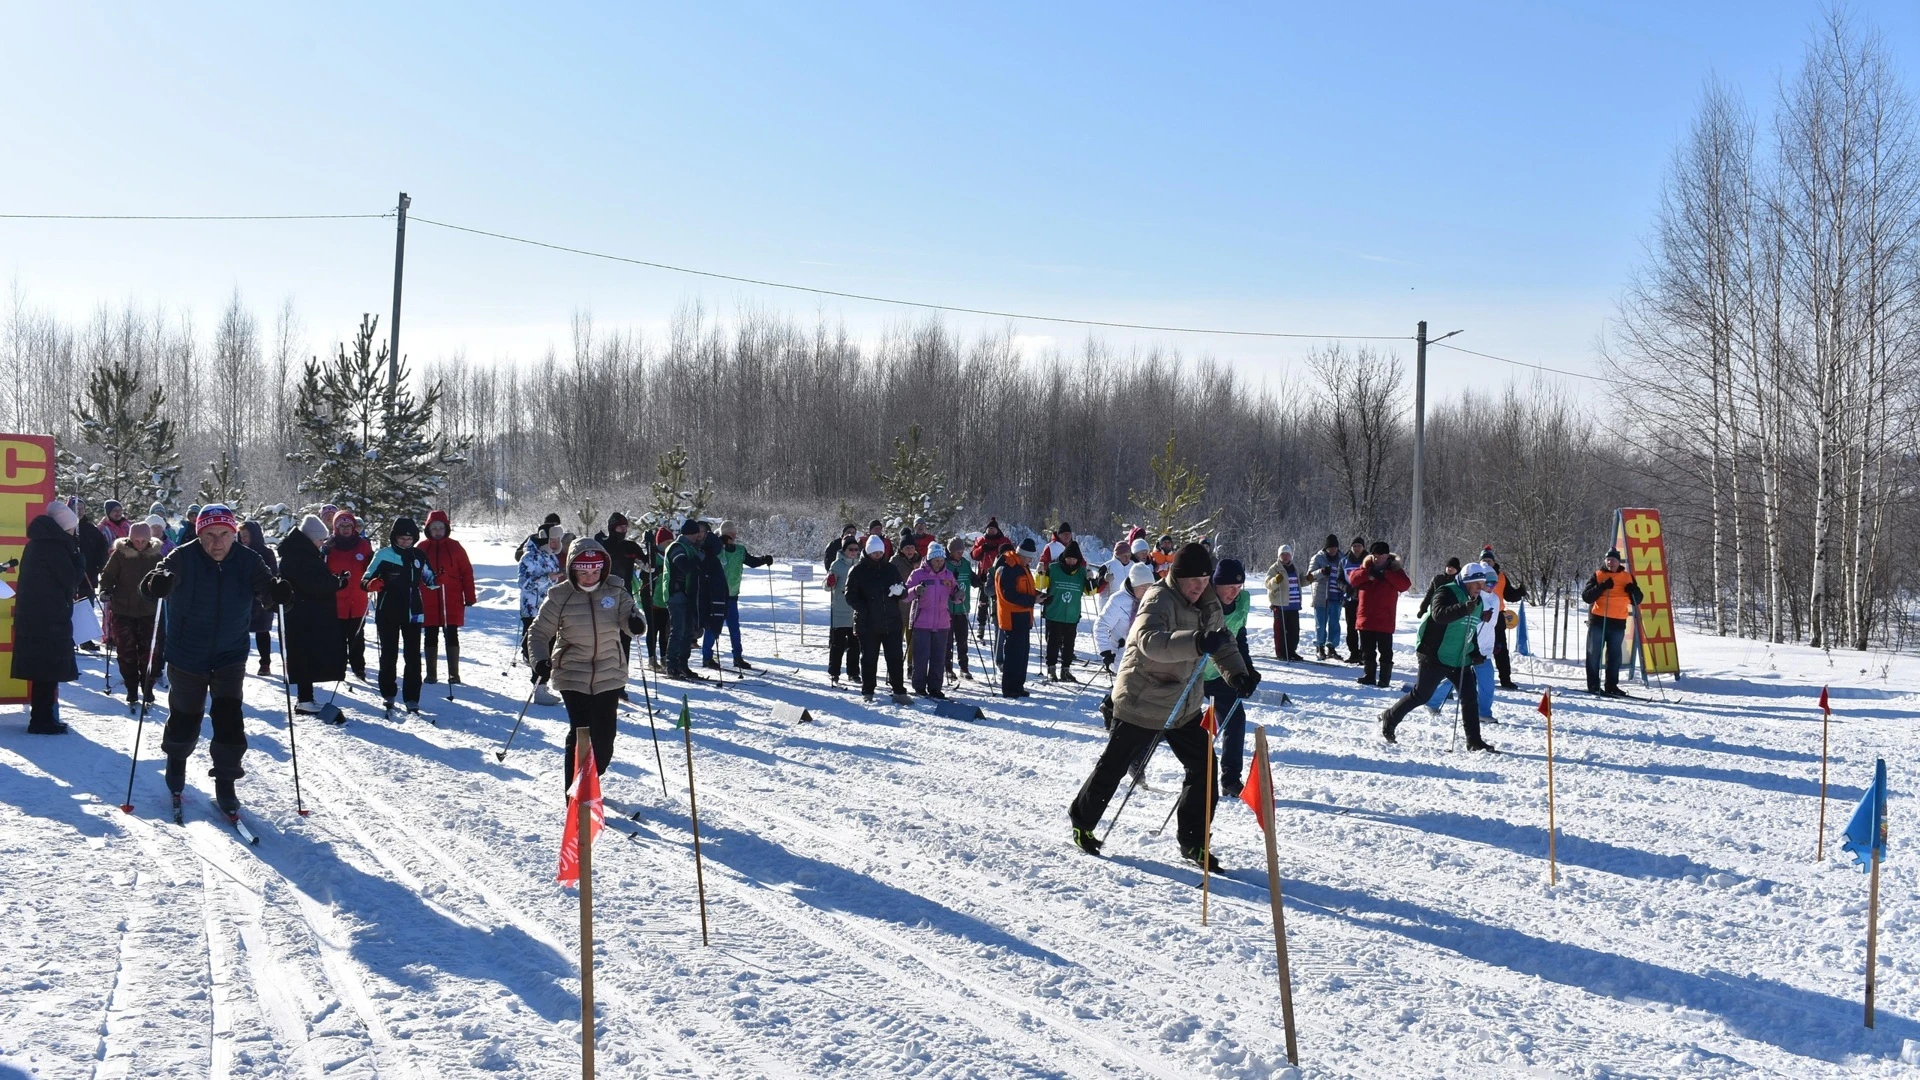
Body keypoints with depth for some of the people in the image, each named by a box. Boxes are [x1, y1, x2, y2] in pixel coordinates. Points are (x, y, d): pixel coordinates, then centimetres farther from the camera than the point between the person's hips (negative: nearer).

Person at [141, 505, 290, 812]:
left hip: (230, 656, 1)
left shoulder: (247, 560, -10)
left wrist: (277, 590, -44)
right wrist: (158, 582, -54)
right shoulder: (183, 558, -16)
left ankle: (225, 783, 7)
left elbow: (263, 586, -20)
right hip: (187, 656, -1)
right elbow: (163, 574, -30)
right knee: (185, 717, 14)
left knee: (228, 718, -8)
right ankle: (176, 760, 44)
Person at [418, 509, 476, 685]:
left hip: (452, 601, -1)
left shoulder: (454, 547, 1)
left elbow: (467, 572, 1)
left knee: (451, 635, 1)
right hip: (428, 602, 2)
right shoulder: (422, 548, 4)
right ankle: (431, 674, 15)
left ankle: (454, 674, 6)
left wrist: (470, 597, -2)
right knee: (431, 636, 8)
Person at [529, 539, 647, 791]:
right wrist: (540, 661, -16)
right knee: (580, 732, -11)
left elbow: (628, 618, -9)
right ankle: (573, 790, 3)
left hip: (610, 675, 2)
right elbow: (539, 632, 0)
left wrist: (636, 622, -34)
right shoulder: (559, 596, -5)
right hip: (572, 675, -2)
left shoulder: (615, 593, 0)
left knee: (604, 735, 5)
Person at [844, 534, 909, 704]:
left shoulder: (890, 569, 9)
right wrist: (864, 610, -18)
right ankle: (868, 693, 14)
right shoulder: (857, 571, -1)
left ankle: (899, 692, 10)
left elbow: (904, 590, 13)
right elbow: (850, 596, -3)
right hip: (868, 624, -3)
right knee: (869, 658, 5)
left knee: (895, 658, 4)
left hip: (891, 622, 3)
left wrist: (900, 591, -12)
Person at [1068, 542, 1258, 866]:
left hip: (1184, 705, 7)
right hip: (1142, 702, -7)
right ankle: (1082, 822, 29)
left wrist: (1237, 672, -6)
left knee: (1204, 768, 3)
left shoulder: (1208, 604, 1)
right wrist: (1197, 642, -57)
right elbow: (1150, 641, -42)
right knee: (1113, 766, 6)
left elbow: (1222, 642, 14)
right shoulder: (1159, 600, -23)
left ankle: (1193, 842, 16)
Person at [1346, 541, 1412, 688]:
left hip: (1384, 619, -4)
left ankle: (1384, 680, 5)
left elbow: (1405, 584, -17)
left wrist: (1385, 574, -21)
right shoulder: (1366, 566, 9)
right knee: (1367, 650, 11)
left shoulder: (1394, 569, 0)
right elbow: (1353, 578, -4)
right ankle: (1369, 676, 20)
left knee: (1385, 651, 1)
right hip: (1366, 618, 4)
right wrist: (1368, 573, -20)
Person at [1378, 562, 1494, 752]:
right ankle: (1389, 719, 18)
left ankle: (1474, 740, 6)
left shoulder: (1477, 603, 13)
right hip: (1435, 656, -7)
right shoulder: (1447, 593, -13)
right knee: (1421, 695, -1)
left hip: (1460, 659, 7)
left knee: (1470, 697, 0)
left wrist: (1475, 653, 13)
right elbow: (1439, 614, -33)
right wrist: (1464, 608, -44)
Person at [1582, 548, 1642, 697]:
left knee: (1615, 656, 6)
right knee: (1594, 653, 0)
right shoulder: (1597, 576, 2)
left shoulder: (1627, 577, 11)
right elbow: (1586, 597, -7)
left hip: (1618, 622, 3)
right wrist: (1602, 587, -20)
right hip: (1598, 620, -3)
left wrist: (1633, 591, -10)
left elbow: (1636, 601, 12)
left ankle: (1612, 686, 13)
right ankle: (1593, 685, 6)